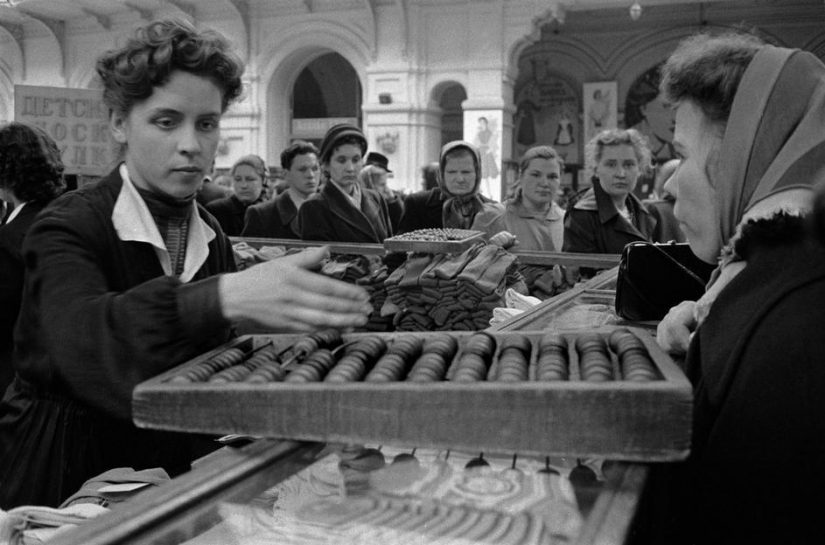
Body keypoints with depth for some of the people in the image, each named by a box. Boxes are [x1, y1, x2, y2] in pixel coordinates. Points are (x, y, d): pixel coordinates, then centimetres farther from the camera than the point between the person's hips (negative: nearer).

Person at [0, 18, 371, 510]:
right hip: (67, 477, -5)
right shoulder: (68, 229, -12)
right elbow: (83, 342, -33)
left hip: (178, 467, 5)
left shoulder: (212, 237, 5)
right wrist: (227, 296, -48)